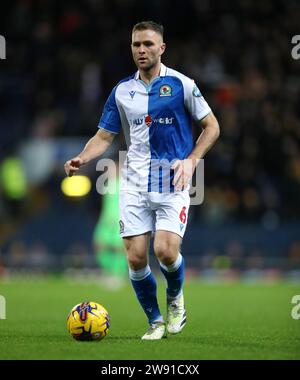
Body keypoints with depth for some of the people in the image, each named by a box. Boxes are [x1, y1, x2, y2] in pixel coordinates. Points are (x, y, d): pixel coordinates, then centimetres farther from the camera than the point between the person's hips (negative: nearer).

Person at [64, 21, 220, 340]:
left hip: (173, 184, -3)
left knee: (165, 251, -19)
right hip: (135, 185, 3)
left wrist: (191, 160, -8)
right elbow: (104, 136, 12)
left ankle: (175, 297, 14)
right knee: (136, 258, -4)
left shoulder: (181, 84, -1)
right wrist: (81, 158, -7)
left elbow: (211, 126, 5)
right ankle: (155, 320, 16)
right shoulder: (122, 91, 9)